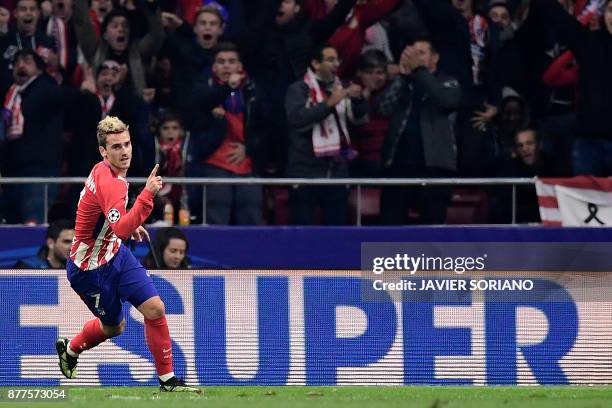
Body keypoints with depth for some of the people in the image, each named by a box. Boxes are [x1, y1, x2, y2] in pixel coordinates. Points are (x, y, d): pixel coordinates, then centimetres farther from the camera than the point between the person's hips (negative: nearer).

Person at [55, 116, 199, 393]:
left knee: (155, 308, -6)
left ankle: (167, 379, 4)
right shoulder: (109, 183, -32)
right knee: (113, 327, 10)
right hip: (90, 268, -8)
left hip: (115, 254, 8)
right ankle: (70, 348, 42)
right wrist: (147, 194, -52)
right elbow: (121, 230, -46)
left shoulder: (104, 172, -2)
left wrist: (130, 225, 16)